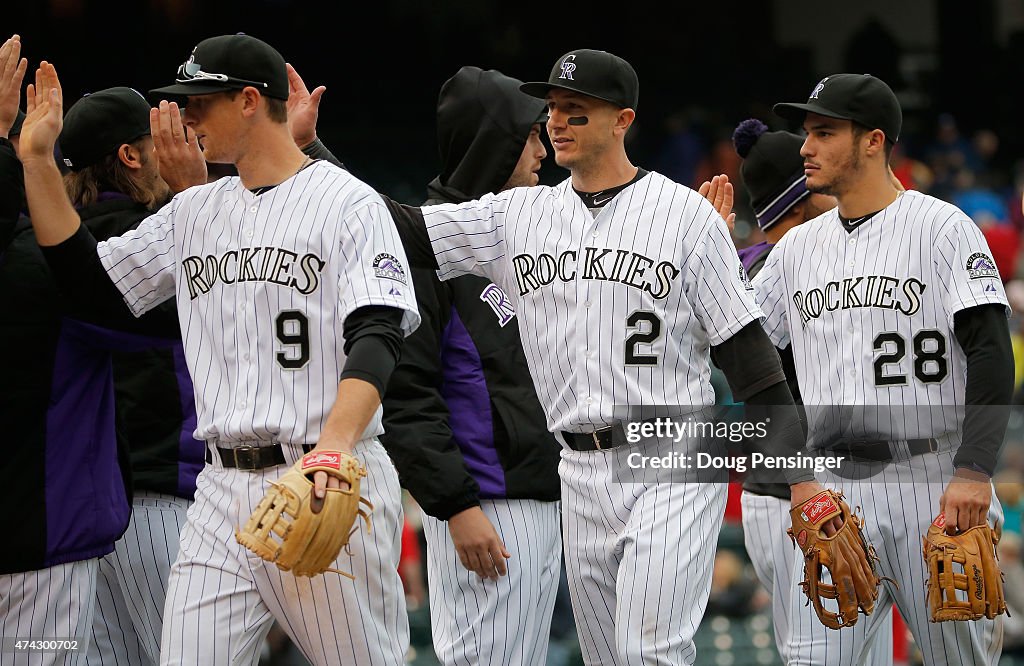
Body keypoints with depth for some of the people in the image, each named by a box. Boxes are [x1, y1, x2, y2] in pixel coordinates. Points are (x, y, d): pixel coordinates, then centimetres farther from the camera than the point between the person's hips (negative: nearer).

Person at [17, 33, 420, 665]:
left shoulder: (350, 204, -5)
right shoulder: (194, 212, 18)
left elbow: (376, 339, -16)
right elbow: (89, 276, 19)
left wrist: (332, 450, -32)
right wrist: (38, 160, 11)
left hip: (332, 487, -6)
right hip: (223, 488, 6)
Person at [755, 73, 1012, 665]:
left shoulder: (942, 228, -3)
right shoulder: (799, 246, 15)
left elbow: (992, 356, -11)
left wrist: (974, 472, -21)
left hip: (932, 482, -4)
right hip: (836, 487, 5)